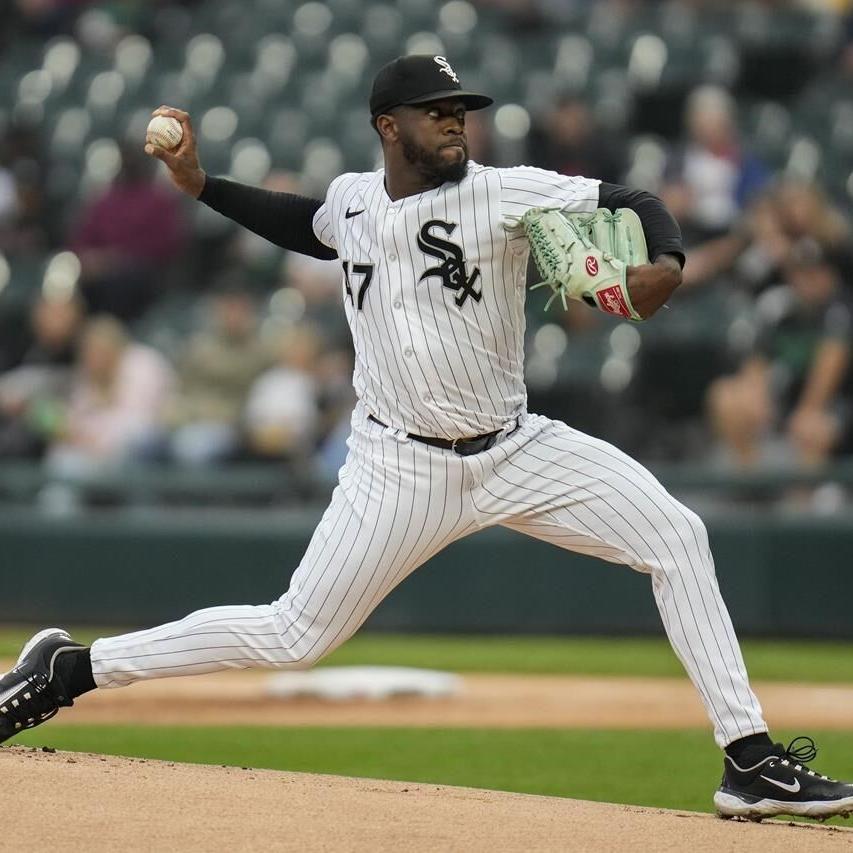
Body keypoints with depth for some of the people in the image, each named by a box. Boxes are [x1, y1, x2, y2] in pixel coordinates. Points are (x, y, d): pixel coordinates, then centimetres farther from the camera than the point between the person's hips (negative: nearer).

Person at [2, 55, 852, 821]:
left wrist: (665, 264, -35)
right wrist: (200, 185, 18)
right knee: (293, 637, -3)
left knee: (677, 538, -15)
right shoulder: (351, 199, 1)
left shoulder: (504, 193, -9)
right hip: (401, 468, 0)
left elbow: (631, 202, -13)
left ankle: (749, 760, -11)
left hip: (514, 451, 0)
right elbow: (310, 228, 26)